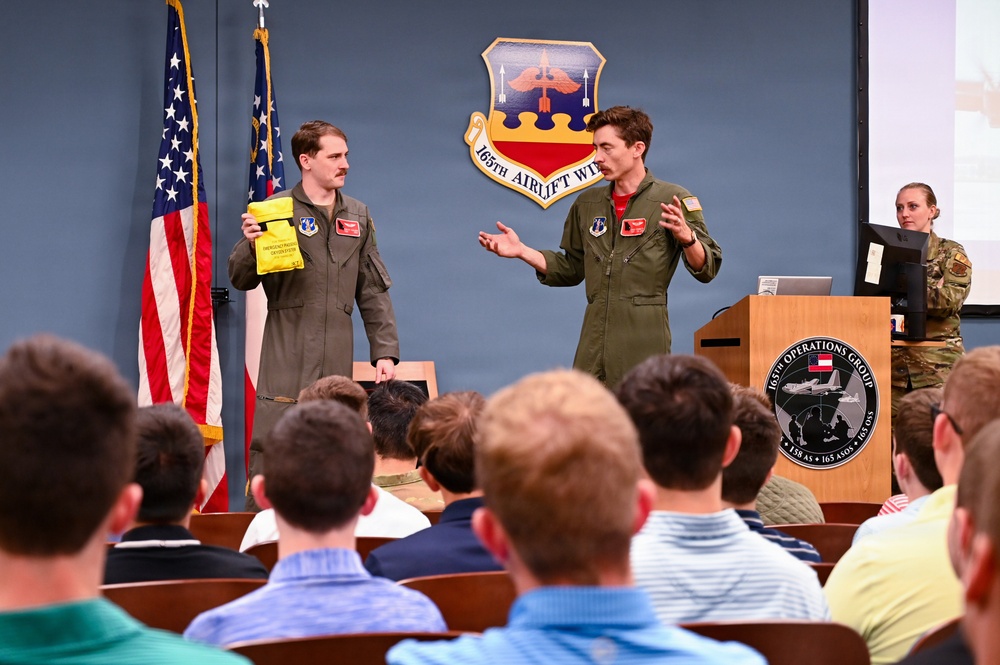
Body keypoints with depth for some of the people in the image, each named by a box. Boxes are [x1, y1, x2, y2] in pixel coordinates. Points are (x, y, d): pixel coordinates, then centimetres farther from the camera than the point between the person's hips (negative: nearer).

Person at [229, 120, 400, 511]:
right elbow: (240, 279, 1)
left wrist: (385, 351, 9)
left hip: (338, 361, 4)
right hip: (286, 360, -4)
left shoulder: (358, 216, 15)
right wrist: (250, 245, -20)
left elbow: (373, 293, 17)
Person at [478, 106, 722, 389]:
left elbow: (707, 270, -4)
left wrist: (686, 237, -23)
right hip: (593, 348, 5)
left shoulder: (672, 200, -1)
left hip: (644, 344, -5)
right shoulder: (586, 205, 15)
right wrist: (522, 251, 13)